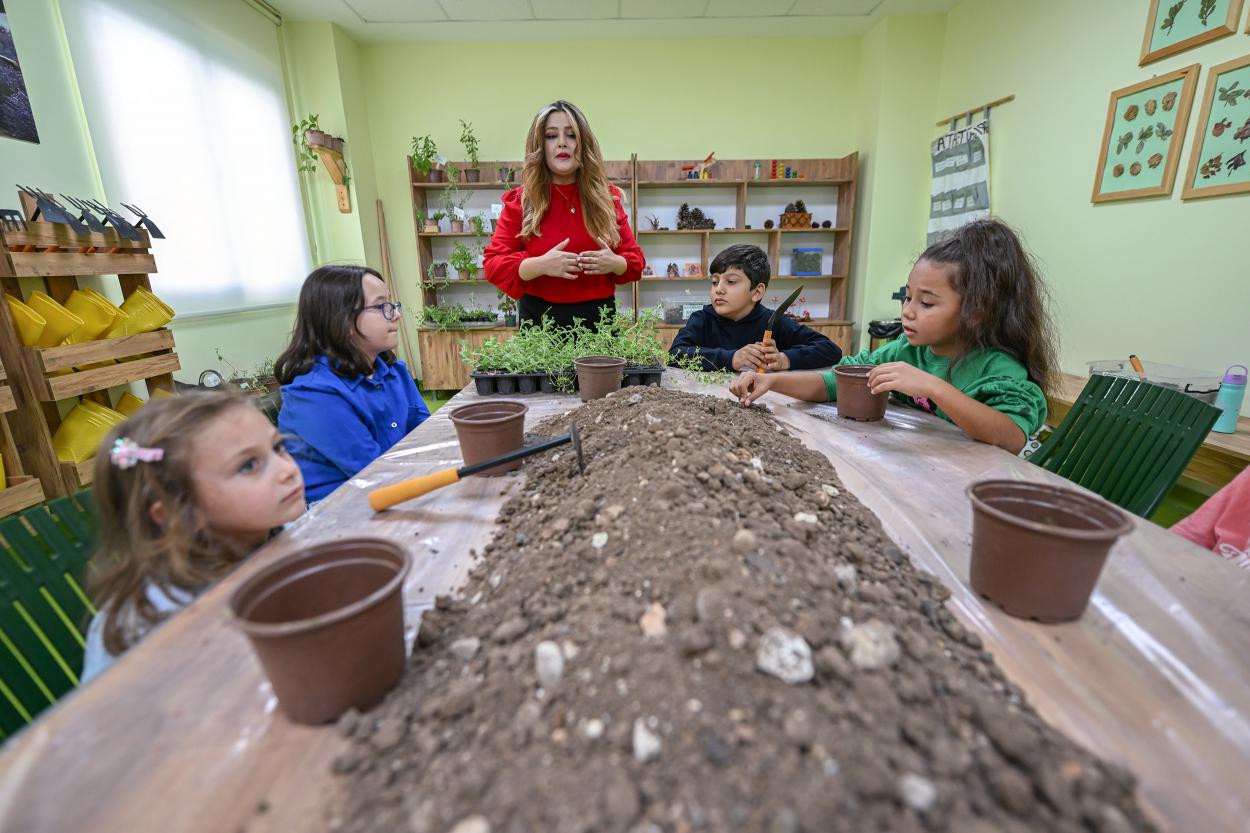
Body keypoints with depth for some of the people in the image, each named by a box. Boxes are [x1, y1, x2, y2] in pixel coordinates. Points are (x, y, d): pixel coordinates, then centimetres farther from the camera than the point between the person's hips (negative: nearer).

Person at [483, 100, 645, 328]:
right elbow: (493, 263, -5)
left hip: (598, 318, 2)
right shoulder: (520, 200, -1)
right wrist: (540, 265, -22)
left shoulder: (607, 197, 4)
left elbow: (635, 259, 8)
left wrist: (614, 263, -15)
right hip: (540, 320, -1)